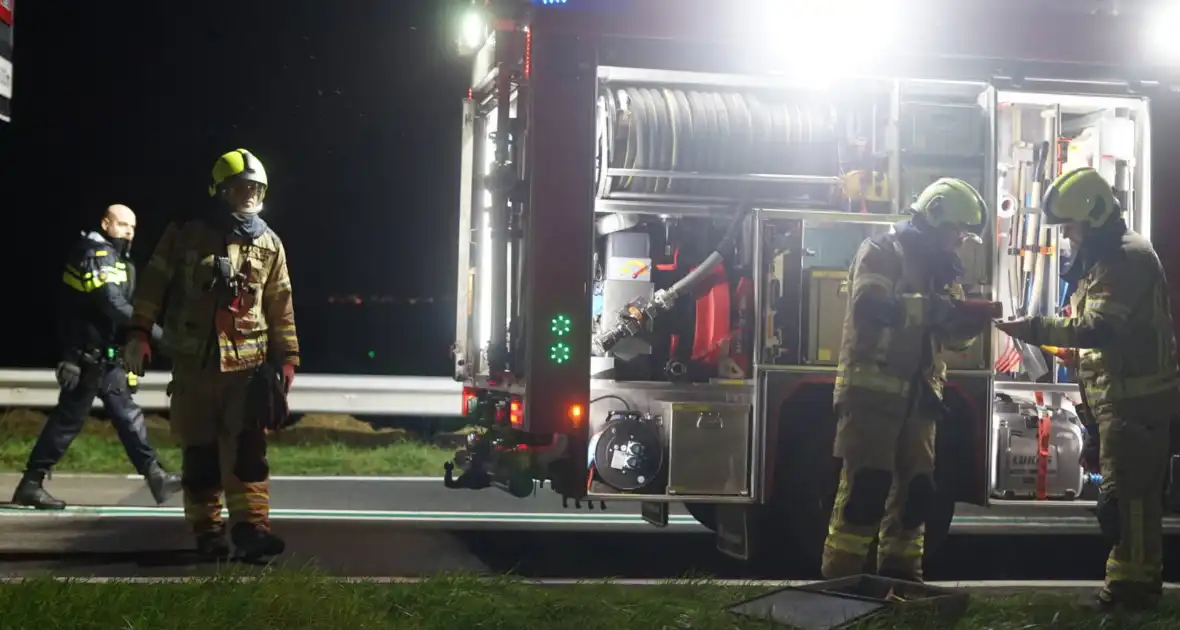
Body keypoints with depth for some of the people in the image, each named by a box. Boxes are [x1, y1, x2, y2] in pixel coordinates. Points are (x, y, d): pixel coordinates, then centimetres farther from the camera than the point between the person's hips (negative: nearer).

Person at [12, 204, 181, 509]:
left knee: (128, 416, 7)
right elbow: (114, 305, -25)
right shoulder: (97, 255, -15)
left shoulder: (117, 259, 17)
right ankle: (30, 484, 2)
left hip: (106, 357, 10)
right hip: (89, 356, -10)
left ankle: (155, 477, 7)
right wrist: (156, 333, -23)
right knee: (68, 419, -5)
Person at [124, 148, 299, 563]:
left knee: (247, 450, -10)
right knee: (200, 454, 5)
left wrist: (287, 358, 7)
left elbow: (281, 307, 10)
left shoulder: (269, 245, 8)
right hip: (194, 363, 0)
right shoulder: (184, 235, 2)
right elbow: (154, 284, 5)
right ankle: (207, 533, 12)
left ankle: (251, 528, -15)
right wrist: (140, 333, -3)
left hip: (248, 364, 0)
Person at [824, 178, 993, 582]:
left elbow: (952, 338, 18)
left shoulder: (940, 268, 19)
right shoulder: (882, 252, -5)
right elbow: (869, 306, -23)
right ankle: (839, 581, -9)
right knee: (866, 487, -12)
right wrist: (930, 307, -28)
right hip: (871, 390, -8)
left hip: (916, 396, 8)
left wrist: (971, 322, -5)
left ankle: (901, 577, 16)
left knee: (915, 489, 7)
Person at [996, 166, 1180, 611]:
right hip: (1121, 395, 11)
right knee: (1134, 492, 14)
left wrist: (1035, 329, -27)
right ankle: (1140, 577, 22)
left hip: (1134, 397, -11)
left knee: (1126, 492, -8)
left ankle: (1131, 582, -4)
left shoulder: (1125, 258, -17)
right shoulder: (1106, 257, 17)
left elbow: (1098, 328, -27)